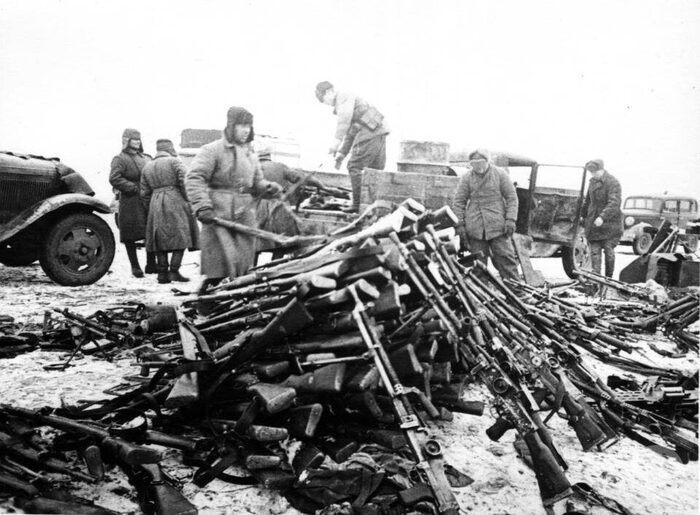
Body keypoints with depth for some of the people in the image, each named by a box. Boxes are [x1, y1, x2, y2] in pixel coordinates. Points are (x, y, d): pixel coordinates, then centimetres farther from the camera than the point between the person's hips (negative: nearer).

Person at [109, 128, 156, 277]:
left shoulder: (145, 158, 19)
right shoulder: (119, 159, -2)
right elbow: (114, 179, -14)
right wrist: (134, 188, -18)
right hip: (130, 203, -5)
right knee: (131, 235, -1)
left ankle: (151, 265, 13)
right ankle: (135, 266, 10)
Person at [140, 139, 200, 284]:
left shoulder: (147, 167, 16)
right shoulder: (174, 161, -1)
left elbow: (145, 193, 14)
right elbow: (185, 181, -13)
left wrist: (150, 209, 22)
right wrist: (188, 200, -4)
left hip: (156, 205, 6)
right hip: (175, 202, -6)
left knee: (161, 240, 9)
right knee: (180, 237, -3)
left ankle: (162, 273, 7)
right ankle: (174, 271, -11)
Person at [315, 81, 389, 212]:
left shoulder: (343, 98, 0)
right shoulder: (342, 106, 30)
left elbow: (345, 119, -21)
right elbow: (350, 134, 31)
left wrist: (337, 140, -30)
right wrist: (342, 153, 24)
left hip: (370, 131, -10)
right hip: (379, 132, 10)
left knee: (355, 167, -7)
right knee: (375, 169, 11)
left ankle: (359, 204, -8)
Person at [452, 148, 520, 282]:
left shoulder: (500, 174, 3)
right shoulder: (467, 178, 4)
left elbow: (512, 197, 3)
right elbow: (458, 202, 7)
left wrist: (510, 220, -7)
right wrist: (460, 224, 1)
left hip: (498, 226, -1)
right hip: (475, 228, 1)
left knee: (505, 258, -4)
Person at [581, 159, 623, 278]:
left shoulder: (613, 183, -11)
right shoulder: (592, 182, 12)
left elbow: (614, 203, -23)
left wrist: (603, 217, -34)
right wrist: (583, 216, 25)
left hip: (609, 223, -6)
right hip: (593, 223, 6)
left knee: (609, 251, 0)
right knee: (595, 251, -1)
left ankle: (609, 278, 12)